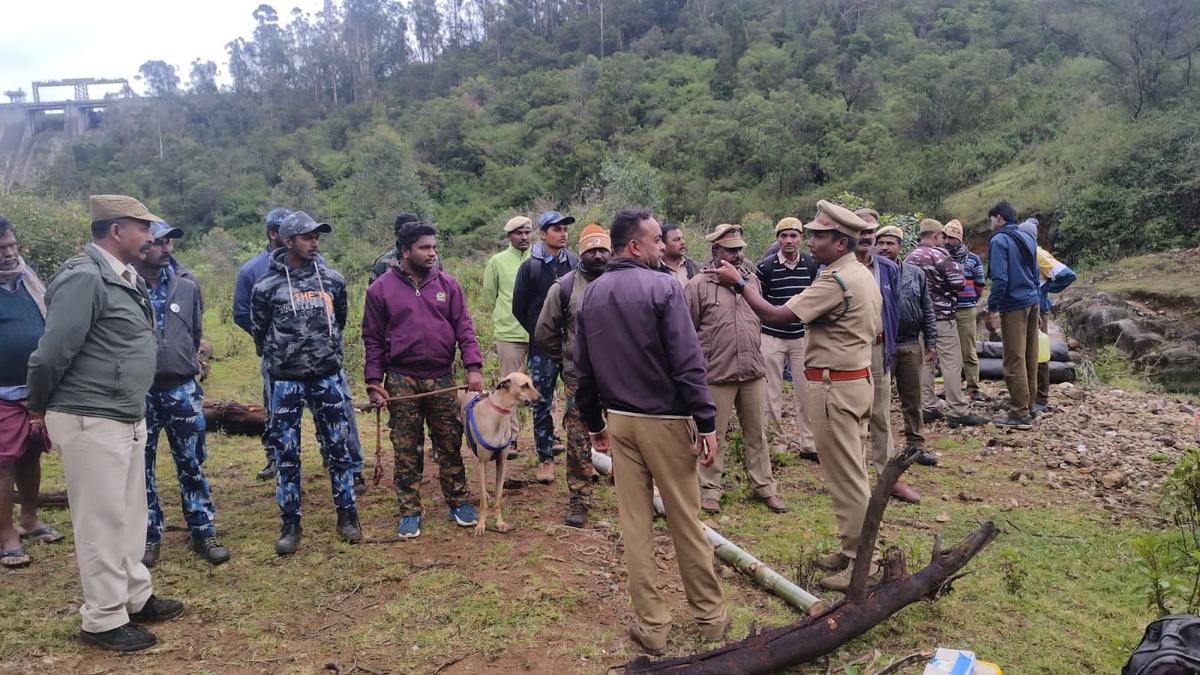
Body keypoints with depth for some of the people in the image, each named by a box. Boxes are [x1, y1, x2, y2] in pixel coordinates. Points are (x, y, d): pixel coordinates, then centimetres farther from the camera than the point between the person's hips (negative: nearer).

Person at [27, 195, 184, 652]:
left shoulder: (128, 279, 10)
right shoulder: (84, 277, -18)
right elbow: (51, 354, -18)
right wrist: (40, 406, -4)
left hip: (128, 418, 9)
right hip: (91, 422, -9)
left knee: (130, 513, 18)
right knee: (102, 520, 3)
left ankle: (136, 598, 33)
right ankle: (103, 620, 17)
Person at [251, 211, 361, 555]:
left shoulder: (332, 280, 1)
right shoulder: (267, 286, -6)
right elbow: (260, 332, 8)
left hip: (327, 377, 2)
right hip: (286, 381, -2)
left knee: (338, 447, 6)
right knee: (286, 453, 5)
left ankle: (347, 515, 19)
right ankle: (290, 523, 17)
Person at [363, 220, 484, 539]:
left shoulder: (447, 284, 4)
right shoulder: (381, 289, -1)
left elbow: (464, 328, 3)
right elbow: (373, 339, 1)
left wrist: (473, 367, -8)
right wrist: (373, 381, -4)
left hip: (442, 379, 2)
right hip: (401, 381, -1)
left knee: (450, 445, 9)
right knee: (406, 450, 6)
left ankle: (458, 501, 23)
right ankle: (410, 511, 17)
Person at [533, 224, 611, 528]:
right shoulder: (564, 286, -1)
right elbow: (544, 332, 7)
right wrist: (567, 360, 9)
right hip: (579, 379, -1)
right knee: (578, 442, 4)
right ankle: (579, 500, 17)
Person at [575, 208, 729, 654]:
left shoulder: (590, 295, 5)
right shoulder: (662, 287, -13)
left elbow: (584, 370, 9)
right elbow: (688, 363, -18)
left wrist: (595, 425, 18)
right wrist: (706, 424, -14)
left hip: (619, 421, 5)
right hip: (665, 420, -4)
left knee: (635, 525, 9)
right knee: (686, 521, 8)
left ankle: (651, 626, 17)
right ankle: (709, 616, 24)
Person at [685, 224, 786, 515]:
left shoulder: (751, 280, 9)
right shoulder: (698, 286, -8)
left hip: (753, 372, 5)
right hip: (717, 373, -5)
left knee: (757, 433, 13)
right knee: (714, 435, 5)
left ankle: (764, 487, 24)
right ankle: (710, 489, 18)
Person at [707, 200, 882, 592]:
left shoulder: (835, 281, -20)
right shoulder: (865, 275, 12)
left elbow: (776, 316, -22)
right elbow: (877, 333, 19)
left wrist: (738, 283, -13)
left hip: (834, 386, -11)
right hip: (860, 379, 11)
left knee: (845, 476, -2)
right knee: (853, 473, 17)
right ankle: (851, 550, 28)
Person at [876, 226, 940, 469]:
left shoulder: (916, 274, 7)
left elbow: (927, 310, 11)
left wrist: (931, 342, 6)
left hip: (912, 345, 3)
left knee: (913, 399, 10)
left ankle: (916, 444, 21)